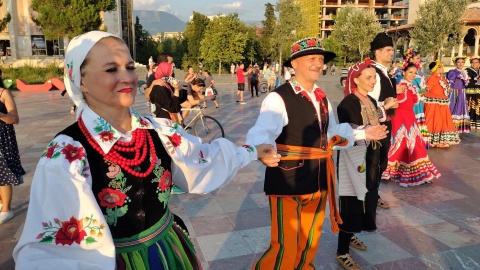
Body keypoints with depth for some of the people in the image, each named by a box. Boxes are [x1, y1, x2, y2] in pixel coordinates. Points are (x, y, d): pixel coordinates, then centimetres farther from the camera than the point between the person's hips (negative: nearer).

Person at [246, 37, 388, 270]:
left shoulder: (322, 98, 10)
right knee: (284, 248, -5)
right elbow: (263, 131, -33)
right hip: (288, 182, -7)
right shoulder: (278, 98, -16)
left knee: (309, 243, 22)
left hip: (318, 181, 8)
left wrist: (363, 133, 19)